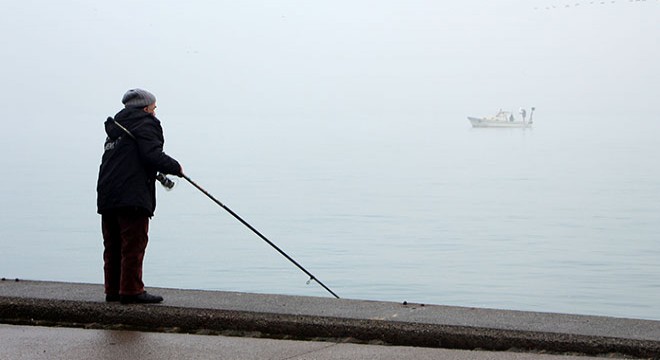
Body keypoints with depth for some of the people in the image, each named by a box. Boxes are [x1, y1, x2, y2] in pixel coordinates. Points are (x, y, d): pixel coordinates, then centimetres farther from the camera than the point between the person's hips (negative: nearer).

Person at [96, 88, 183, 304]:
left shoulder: (116, 128, 26)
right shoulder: (145, 123, -1)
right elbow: (152, 155, -15)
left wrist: (156, 173, 21)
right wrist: (175, 168, -1)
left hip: (107, 196, 9)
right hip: (132, 195, -9)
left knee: (113, 245, 11)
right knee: (134, 243, -7)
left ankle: (113, 290, 15)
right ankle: (131, 291, -9)